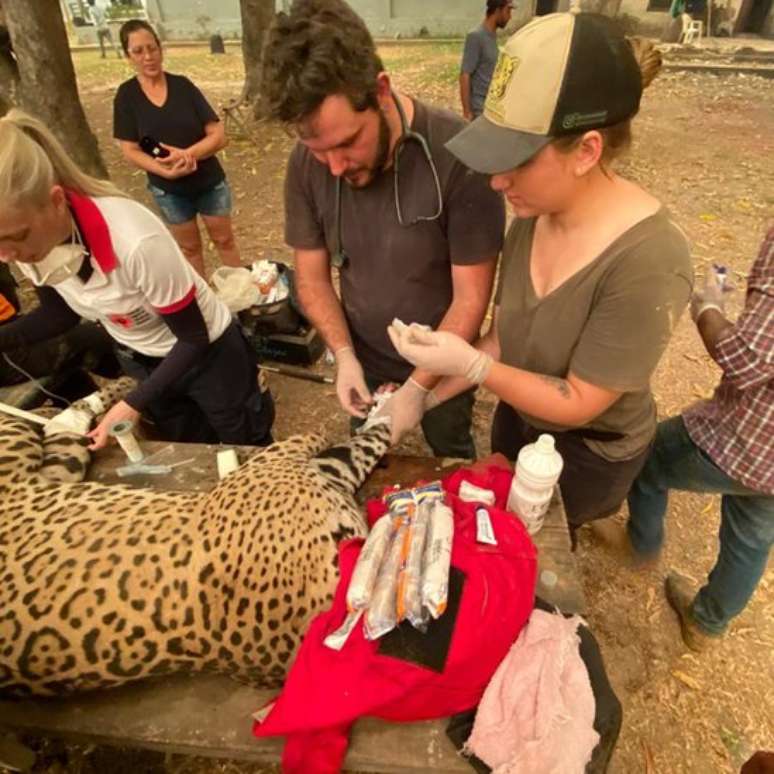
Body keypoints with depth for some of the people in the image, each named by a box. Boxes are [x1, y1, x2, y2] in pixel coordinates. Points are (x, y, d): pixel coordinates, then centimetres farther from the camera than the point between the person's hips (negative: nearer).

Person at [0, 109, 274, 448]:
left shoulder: (136, 241, -40)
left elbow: (194, 339, -26)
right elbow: (60, 312, 1)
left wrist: (133, 405, -28)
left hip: (207, 352, -5)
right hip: (139, 360, 6)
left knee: (248, 446, 20)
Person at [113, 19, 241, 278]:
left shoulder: (182, 85, -6)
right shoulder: (127, 95, -5)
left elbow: (219, 135, -10)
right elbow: (130, 150, -8)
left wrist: (186, 154, -25)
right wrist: (165, 170, -24)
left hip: (210, 182, 0)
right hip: (168, 190, 0)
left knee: (224, 240, 11)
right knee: (189, 248, 15)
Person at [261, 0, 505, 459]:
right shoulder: (307, 162, -15)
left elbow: (471, 297, -23)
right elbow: (312, 274, -5)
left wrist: (417, 386, -25)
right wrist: (344, 355, -18)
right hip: (363, 353, 3)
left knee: (450, 453, 25)